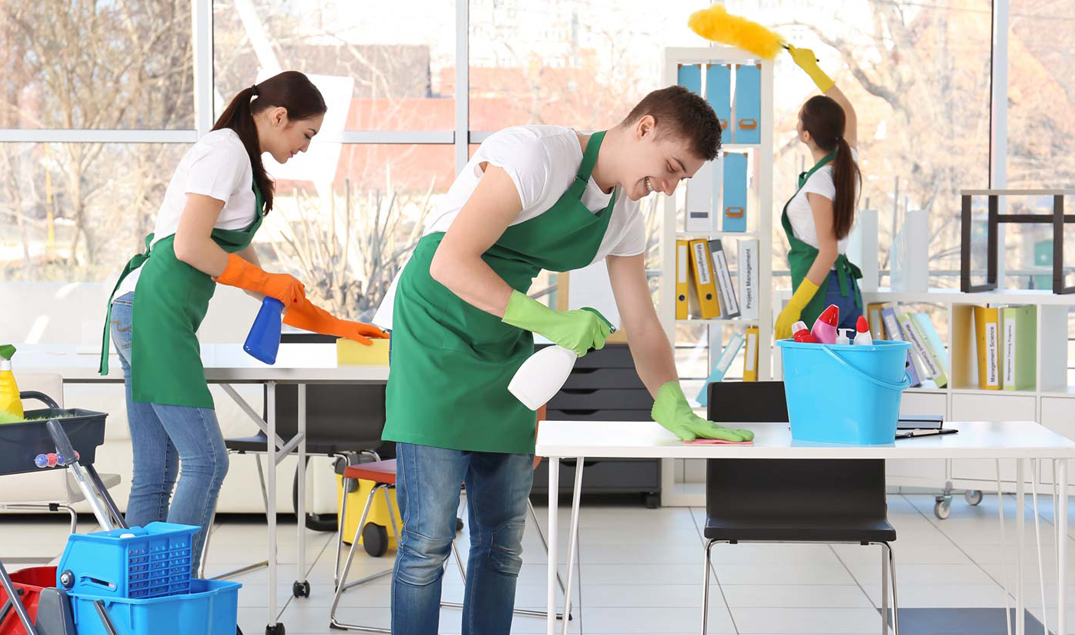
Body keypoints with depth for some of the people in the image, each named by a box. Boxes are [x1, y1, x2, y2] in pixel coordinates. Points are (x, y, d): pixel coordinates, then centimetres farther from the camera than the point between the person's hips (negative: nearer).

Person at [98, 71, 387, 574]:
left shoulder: (241, 162, 24)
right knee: (206, 461, -11)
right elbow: (189, 246, -17)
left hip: (142, 315, 10)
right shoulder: (226, 150, -7)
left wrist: (331, 324, 29)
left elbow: (241, 266, 29)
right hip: (156, 311, -10)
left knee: (155, 474, 7)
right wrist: (267, 283, -5)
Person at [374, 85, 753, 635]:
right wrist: (550, 322, -26)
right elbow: (450, 263, -25)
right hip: (436, 338, -8)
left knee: (503, 539, 7)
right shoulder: (538, 153, -18)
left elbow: (642, 329, 10)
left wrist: (676, 411, -4)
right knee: (430, 536, -10)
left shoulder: (623, 214, 7)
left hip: (507, 352, 8)